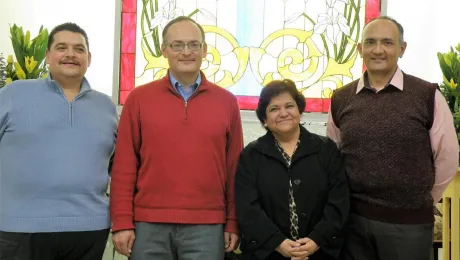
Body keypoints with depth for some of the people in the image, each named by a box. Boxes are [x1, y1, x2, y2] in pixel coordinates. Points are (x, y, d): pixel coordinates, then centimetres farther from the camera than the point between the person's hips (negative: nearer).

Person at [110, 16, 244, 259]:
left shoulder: (227, 101, 6)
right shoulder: (138, 98, 3)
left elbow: (234, 167, 6)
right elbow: (124, 165, 1)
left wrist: (233, 223, 3)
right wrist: (122, 223, -2)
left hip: (207, 226, 1)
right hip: (149, 224, 0)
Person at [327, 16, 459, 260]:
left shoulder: (427, 95, -7)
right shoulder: (340, 99, 2)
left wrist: (419, 200, 7)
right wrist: (353, 196, 12)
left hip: (408, 222, -2)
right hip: (354, 219, 3)